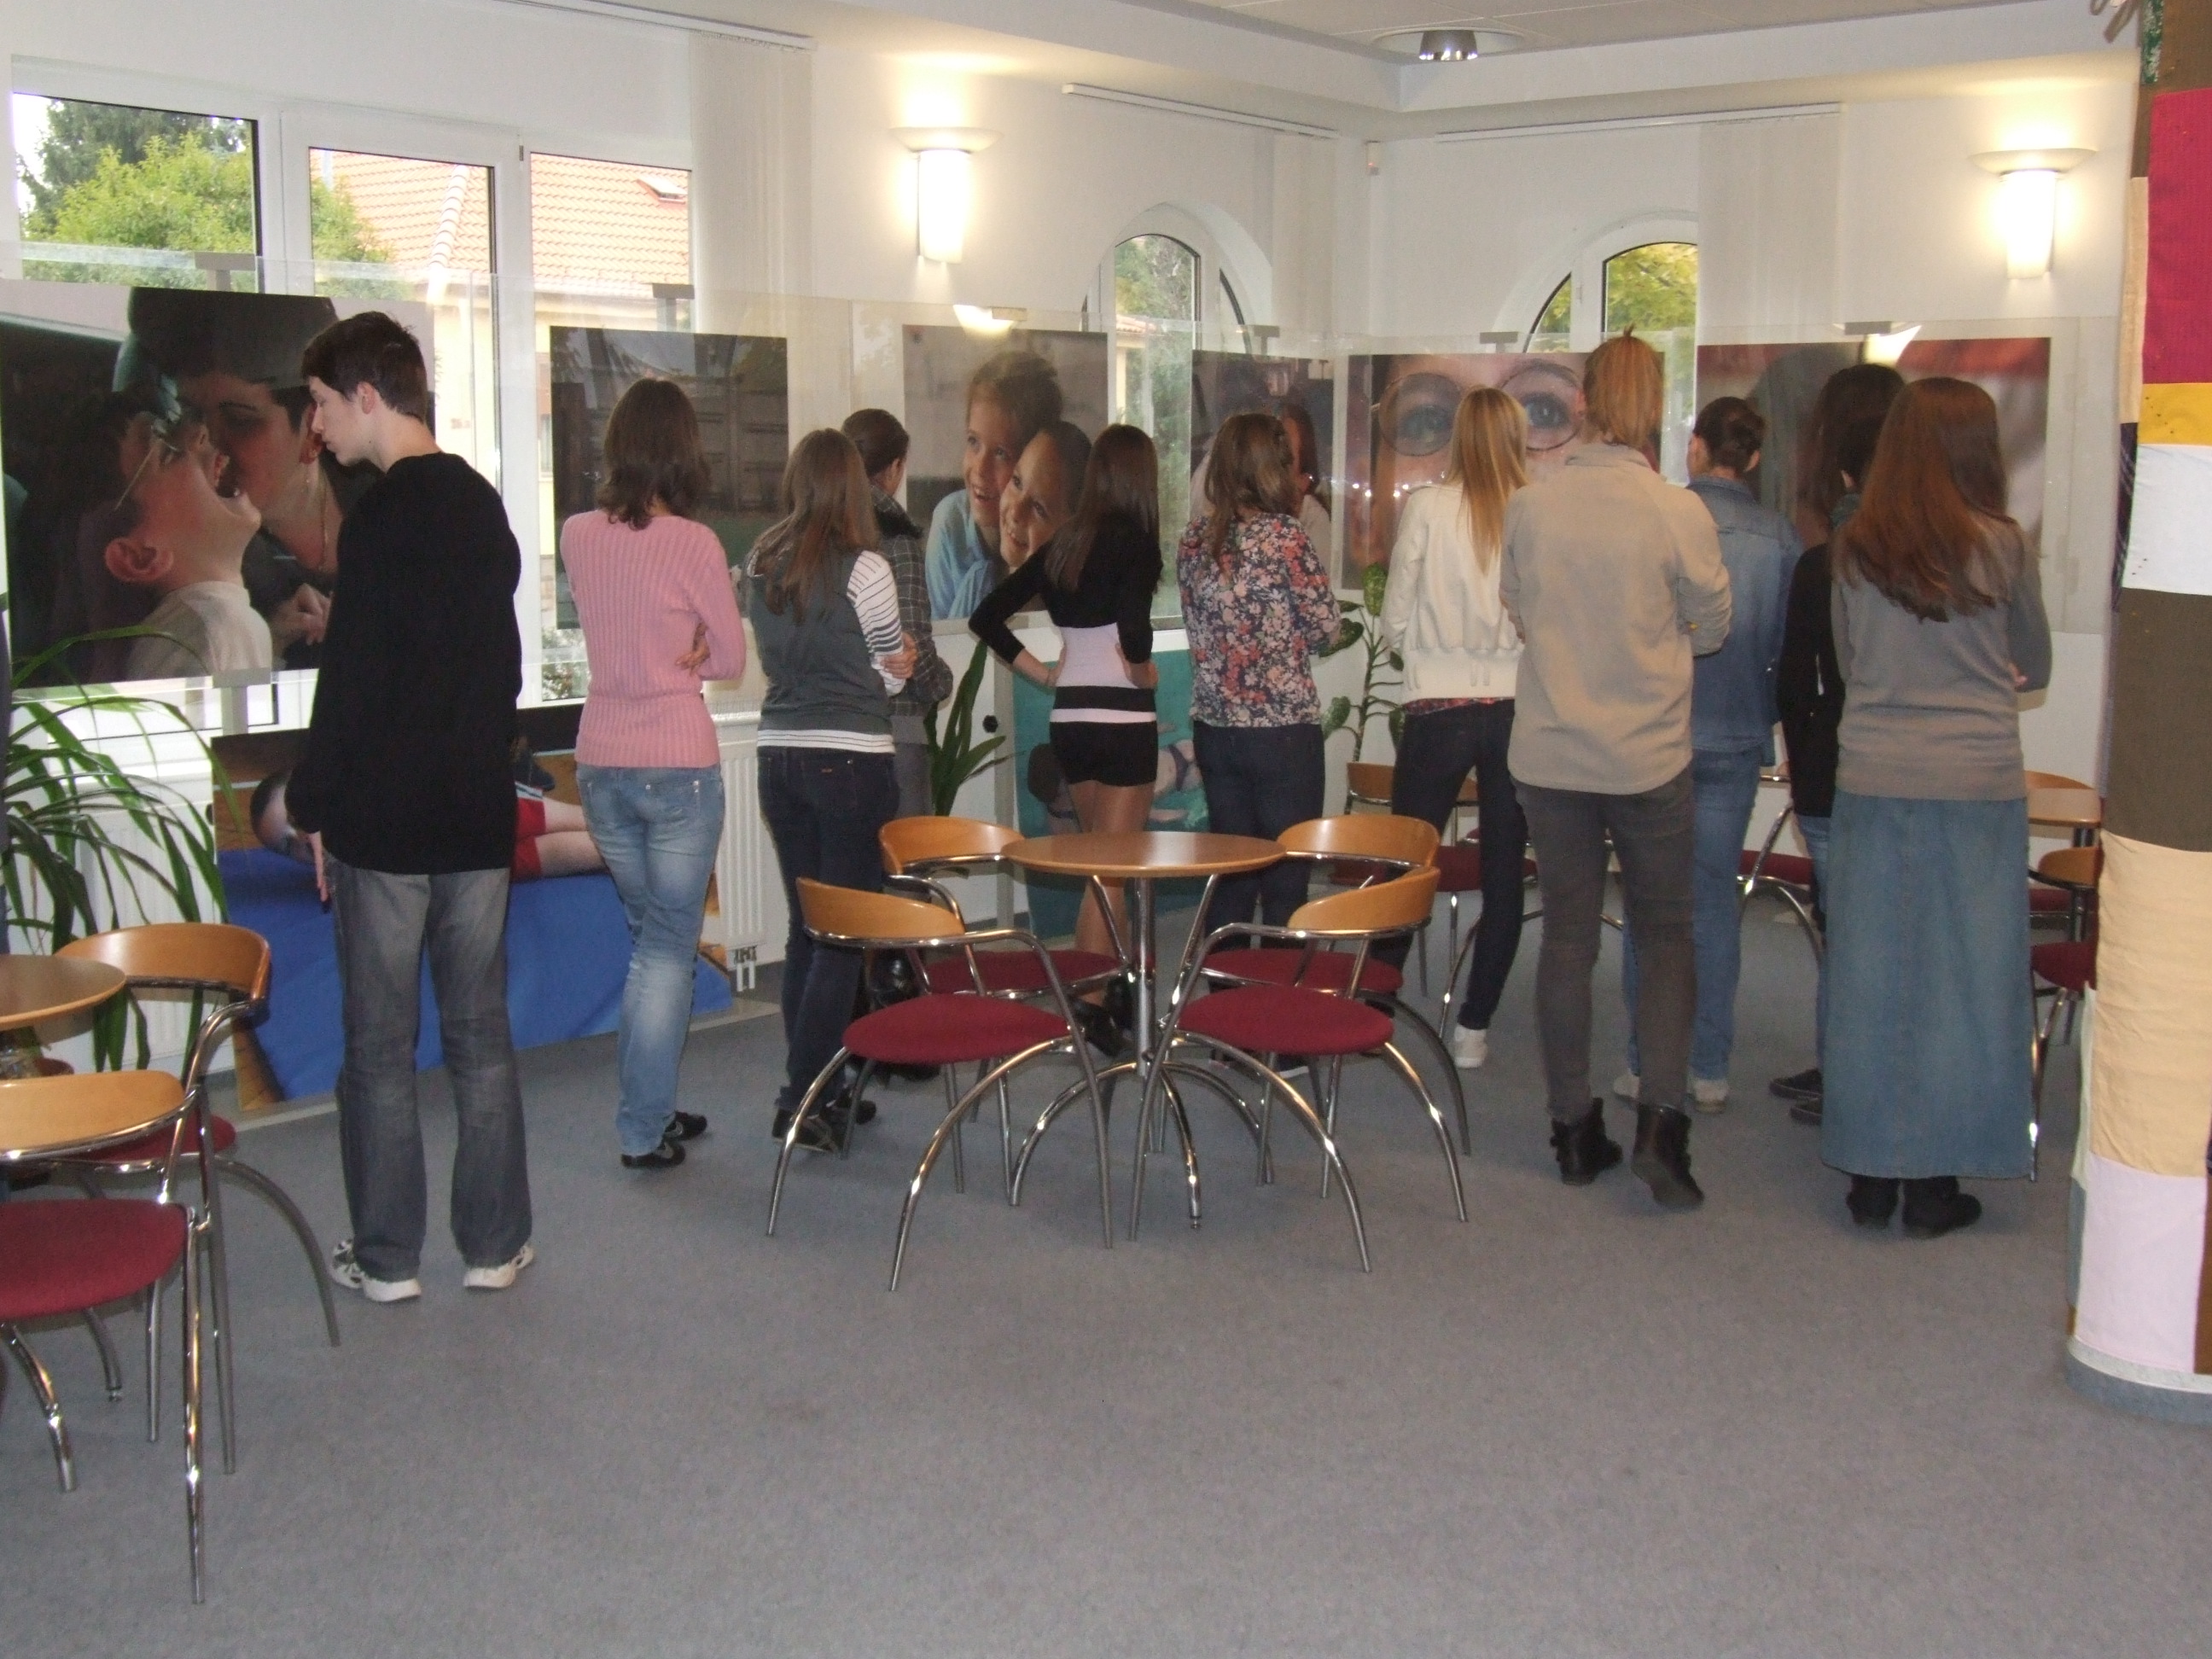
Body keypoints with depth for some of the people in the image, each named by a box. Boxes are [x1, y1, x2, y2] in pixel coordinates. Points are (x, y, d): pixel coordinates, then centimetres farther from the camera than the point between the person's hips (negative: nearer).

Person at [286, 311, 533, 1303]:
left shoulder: (380, 521, -14)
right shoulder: (484, 508, 9)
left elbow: (350, 684, -16)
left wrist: (314, 807, -6)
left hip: (382, 822, -6)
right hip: (478, 815, 7)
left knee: (379, 1046, 4)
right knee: (481, 1038, 11)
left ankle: (386, 1257, 12)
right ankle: (494, 1244, 17)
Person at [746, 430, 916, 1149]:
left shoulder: (760, 565, 5)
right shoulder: (862, 569, -11)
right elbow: (894, 670, 0)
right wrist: (900, 666, 21)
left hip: (780, 755, 6)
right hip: (851, 760, -6)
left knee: (805, 928, 14)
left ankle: (815, 1087, 21)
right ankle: (806, 1100, -2)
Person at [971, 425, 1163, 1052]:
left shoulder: (1063, 546, 7)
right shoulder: (1136, 542, -11)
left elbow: (986, 617, 10)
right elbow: (1134, 629, -28)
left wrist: (1042, 672, 10)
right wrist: (1144, 671, -8)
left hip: (1069, 718, 6)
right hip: (1123, 720, -6)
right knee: (1111, 870, 1)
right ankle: (1091, 1011, 1)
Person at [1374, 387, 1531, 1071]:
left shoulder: (1427, 508, -6)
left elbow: (1394, 621, -1)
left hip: (1440, 711, -1)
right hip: (1519, 710, 1)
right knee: (1504, 874, 9)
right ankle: (1474, 1027, 13)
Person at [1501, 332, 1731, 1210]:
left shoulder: (1530, 505, -5)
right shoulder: (1678, 511, -12)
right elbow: (1712, 625, 1)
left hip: (1549, 753, 2)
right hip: (1648, 757, -2)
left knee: (1567, 934, 11)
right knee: (1666, 934, 11)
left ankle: (1573, 1127, 17)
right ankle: (1660, 1115, -2)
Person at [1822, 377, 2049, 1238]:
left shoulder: (1853, 550, 1)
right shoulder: (2001, 546, -6)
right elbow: (2035, 668, 9)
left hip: (1871, 778, 3)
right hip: (1976, 781, -3)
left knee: (1869, 971, 9)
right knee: (1962, 974, 6)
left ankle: (1871, 1174, 17)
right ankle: (1935, 1180, 11)